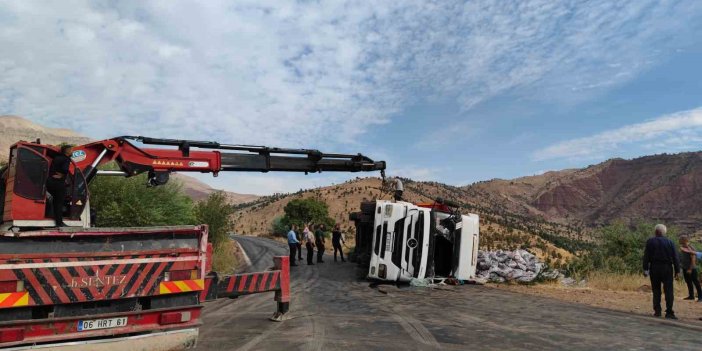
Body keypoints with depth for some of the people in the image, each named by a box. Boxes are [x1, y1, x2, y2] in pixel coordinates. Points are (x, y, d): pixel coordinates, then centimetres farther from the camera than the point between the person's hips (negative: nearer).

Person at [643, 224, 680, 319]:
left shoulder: (650, 242, -1)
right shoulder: (669, 242, 1)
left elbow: (646, 256, -3)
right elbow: (675, 257, 0)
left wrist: (645, 269, 0)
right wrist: (677, 270, 3)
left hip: (654, 268, 0)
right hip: (667, 268, 0)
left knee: (656, 290, 8)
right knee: (668, 291, 1)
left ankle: (657, 311, 9)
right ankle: (669, 312, -4)